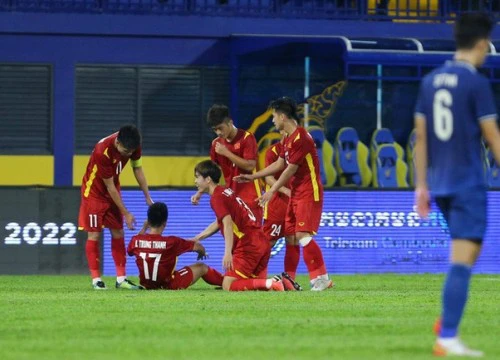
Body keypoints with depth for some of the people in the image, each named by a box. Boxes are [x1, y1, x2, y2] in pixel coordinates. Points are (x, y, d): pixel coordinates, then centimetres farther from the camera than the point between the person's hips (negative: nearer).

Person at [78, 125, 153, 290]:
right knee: (94, 234, -7)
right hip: (94, 191, -6)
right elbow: (109, 186, -27)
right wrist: (126, 214, -22)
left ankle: (121, 278, 5)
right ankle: (96, 279, -3)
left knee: (118, 232, 4)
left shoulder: (132, 146, -19)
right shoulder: (103, 152, -36)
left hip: (112, 190, 6)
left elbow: (137, 169, 0)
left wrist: (148, 197, -3)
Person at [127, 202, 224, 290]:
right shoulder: (171, 242, -24)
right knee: (201, 267, 15)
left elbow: (130, 251, 13)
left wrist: (143, 229, 17)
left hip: (147, 285, 4)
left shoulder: (135, 241, -14)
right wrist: (202, 253, 14)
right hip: (169, 285, -4)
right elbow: (198, 247, -12)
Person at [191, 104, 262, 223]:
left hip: (250, 199, -5)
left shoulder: (247, 138, -9)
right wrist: (200, 193, 5)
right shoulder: (216, 143, 7)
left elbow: (250, 166, -17)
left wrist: (226, 153, -17)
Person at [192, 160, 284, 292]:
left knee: (228, 286, -9)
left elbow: (228, 224, -22)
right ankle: (283, 282, 0)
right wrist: (194, 240, 37)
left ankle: (270, 283, -22)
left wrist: (227, 253, -31)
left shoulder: (217, 198, -8)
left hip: (248, 246, -9)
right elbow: (217, 224, 34)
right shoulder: (226, 191, 21)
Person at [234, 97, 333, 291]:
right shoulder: (288, 139, 13)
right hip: (296, 193, 10)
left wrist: (272, 191, -10)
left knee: (303, 235, -17)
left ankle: (322, 278, -16)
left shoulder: (300, 137, -18)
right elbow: (279, 164, 23)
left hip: (309, 193, -10)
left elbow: (291, 169, -17)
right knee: (290, 236, 7)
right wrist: (252, 177, 25)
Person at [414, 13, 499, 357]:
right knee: (462, 260, -8)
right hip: (469, 184, -7)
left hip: (440, 184, 7)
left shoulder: (430, 81, 9)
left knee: (469, 250, 22)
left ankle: (448, 320, 13)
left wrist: (422, 185, 17)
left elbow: (421, 136, 12)